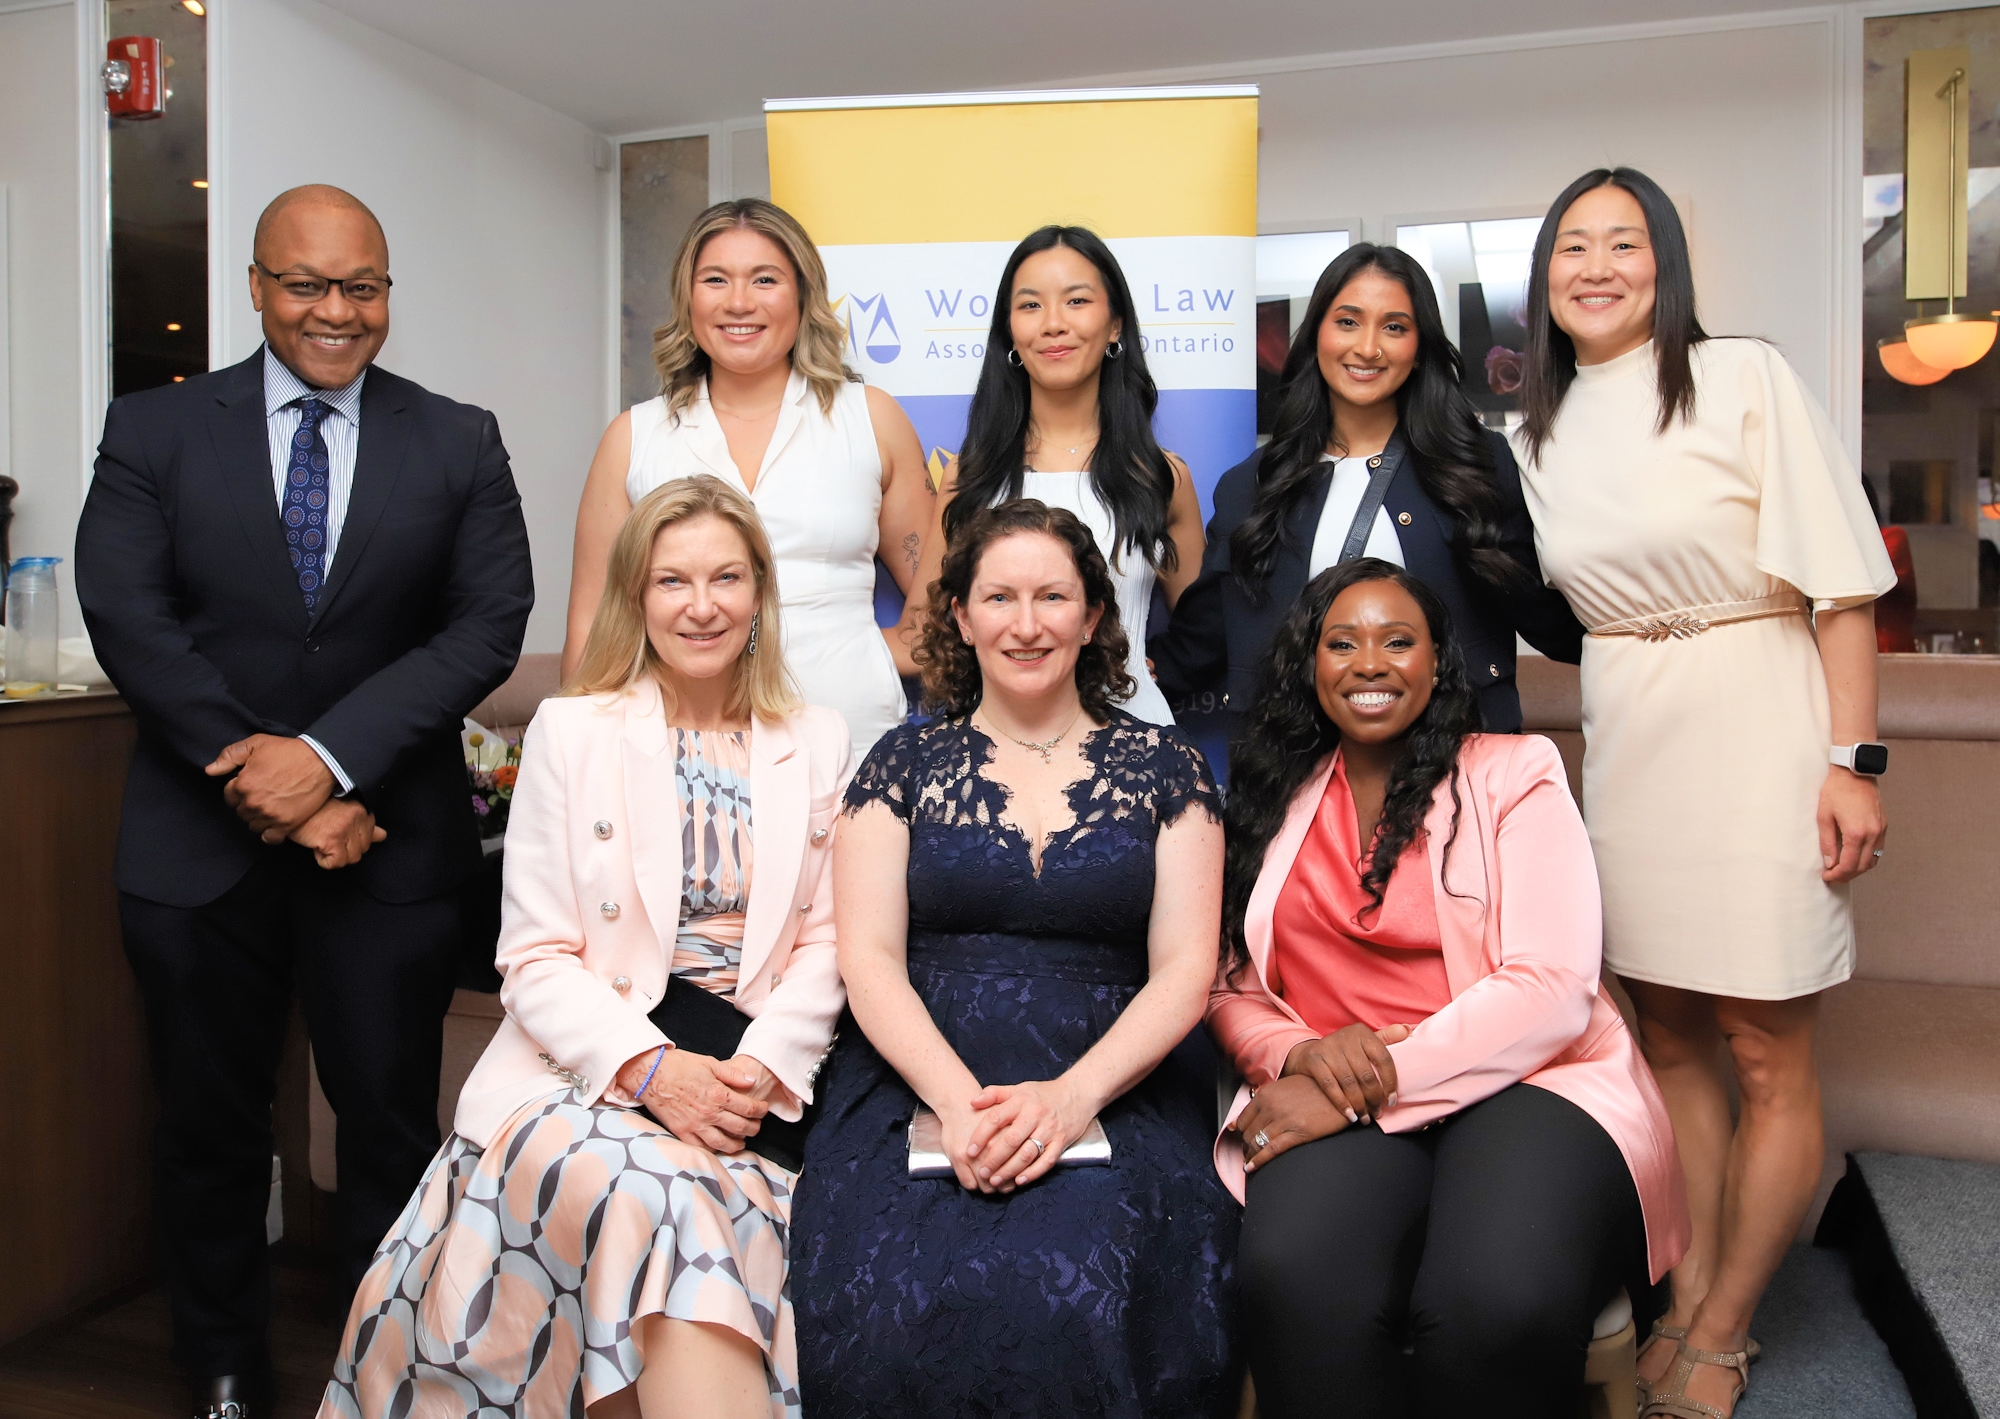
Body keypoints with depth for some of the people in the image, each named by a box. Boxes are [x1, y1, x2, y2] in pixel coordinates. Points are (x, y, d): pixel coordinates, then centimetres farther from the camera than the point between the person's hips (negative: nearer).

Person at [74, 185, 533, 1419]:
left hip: (390, 841, 0)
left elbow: (490, 624, -7)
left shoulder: (459, 443, 3)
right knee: (211, 1128, 14)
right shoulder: (155, 429, 4)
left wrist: (330, 756, -16)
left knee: (392, 1128, 8)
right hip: (201, 842, 1)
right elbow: (128, 619, -6)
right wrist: (265, 786, -13)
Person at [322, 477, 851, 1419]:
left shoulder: (818, 745, 12)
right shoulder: (570, 731, 6)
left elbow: (823, 943, 7)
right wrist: (650, 1066, -15)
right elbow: (535, 959, 0)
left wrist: (762, 1069, -10)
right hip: (588, 1071, -2)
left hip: (749, 1082, 2)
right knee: (667, 1204, -32)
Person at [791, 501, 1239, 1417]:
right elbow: (869, 959, 3)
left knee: (1079, 1297, -31)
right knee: (898, 1304, -29)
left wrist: (1072, 1096, -14)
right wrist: (961, 1100, -14)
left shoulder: (1162, 768, 10)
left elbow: (1185, 969, 3)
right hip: (918, 1086, 1)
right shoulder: (904, 764, 11)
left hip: (1110, 1092, 0)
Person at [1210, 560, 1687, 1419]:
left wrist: (1381, 1078, -15)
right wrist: (1297, 1053, -10)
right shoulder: (1275, 801, 16)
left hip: (1528, 1083, -1)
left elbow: (1550, 990, -5)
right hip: (1337, 1106, 1)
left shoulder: (1513, 774, 7)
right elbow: (1228, 989, 13)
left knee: (1499, 1302, -34)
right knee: (1293, 1284, -34)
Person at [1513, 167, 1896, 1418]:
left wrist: (1853, 760, -14)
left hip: (1751, 728, -5)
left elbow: (1842, 582, -10)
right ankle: (1690, 1294, 28)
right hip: (1625, 744, 5)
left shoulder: (1747, 380, -8)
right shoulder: (1541, 432, 8)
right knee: (1669, 1038, 13)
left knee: (1769, 1060, 3)